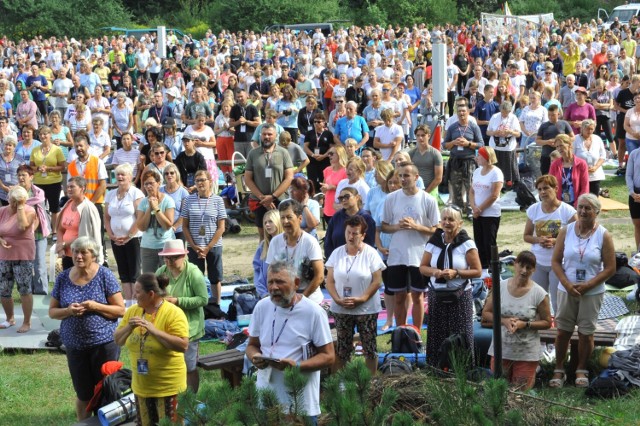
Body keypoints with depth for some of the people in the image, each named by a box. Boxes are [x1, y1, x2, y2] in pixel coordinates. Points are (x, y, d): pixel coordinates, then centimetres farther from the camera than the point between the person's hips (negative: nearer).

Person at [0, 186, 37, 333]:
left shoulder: (29, 210, -9)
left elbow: (22, 226, -26)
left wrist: (20, 206, -20)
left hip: (23, 256, -5)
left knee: (25, 289, -2)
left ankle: (27, 322, 8)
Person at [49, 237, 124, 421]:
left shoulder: (105, 276, -8)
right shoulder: (63, 278, 0)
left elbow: (121, 310, -7)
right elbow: (52, 311, 5)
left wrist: (95, 306, -22)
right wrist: (68, 311, -16)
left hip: (104, 343, -3)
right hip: (75, 345, 3)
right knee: (83, 395, 13)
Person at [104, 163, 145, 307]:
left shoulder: (136, 193, -6)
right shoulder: (110, 194, 11)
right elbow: (106, 217, 13)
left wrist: (128, 236, -14)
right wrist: (111, 235, 0)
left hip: (133, 238, -5)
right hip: (116, 240, 6)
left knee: (134, 273, -3)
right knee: (123, 273, 9)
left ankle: (134, 303, -1)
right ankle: (127, 303, 13)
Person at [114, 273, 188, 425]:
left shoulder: (173, 313, -16)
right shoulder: (133, 311, 2)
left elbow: (183, 345, -24)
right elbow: (118, 340, 7)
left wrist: (154, 330, -28)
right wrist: (129, 327, -14)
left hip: (168, 385, -6)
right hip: (141, 385, 6)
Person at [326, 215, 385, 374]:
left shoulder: (371, 254, -4)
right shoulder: (337, 253, 5)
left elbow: (377, 281, -8)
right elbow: (329, 281, 3)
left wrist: (361, 299, -18)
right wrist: (338, 299, -12)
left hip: (366, 309, -2)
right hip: (341, 309, 3)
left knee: (370, 347, 3)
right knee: (342, 348, 8)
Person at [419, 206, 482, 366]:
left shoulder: (466, 244, -4)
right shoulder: (434, 242, 6)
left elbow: (477, 271, -5)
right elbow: (423, 267, 10)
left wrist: (456, 273, -19)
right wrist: (434, 272, -12)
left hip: (460, 295, -3)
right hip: (436, 294, 3)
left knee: (460, 335, -3)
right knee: (437, 335, 3)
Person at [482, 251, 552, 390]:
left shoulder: (539, 293, -10)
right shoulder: (501, 286, -4)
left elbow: (547, 323, -5)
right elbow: (486, 313, 2)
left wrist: (525, 324, -19)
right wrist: (503, 321, -16)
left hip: (526, 353, -2)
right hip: (501, 350, 2)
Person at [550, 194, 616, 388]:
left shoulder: (603, 235, -6)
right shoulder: (566, 231, -1)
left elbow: (610, 268, -7)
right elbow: (556, 261, 0)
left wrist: (587, 285, -15)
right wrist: (567, 284, -13)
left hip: (592, 293, -1)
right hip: (567, 290, 1)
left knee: (586, 333, 6)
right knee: (563, 331, 5)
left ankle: (581, 371, 21)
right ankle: (559, 370, 16)